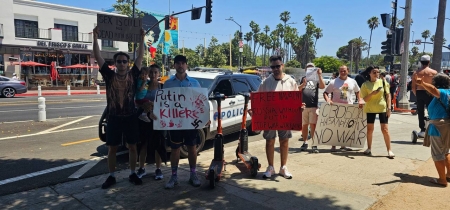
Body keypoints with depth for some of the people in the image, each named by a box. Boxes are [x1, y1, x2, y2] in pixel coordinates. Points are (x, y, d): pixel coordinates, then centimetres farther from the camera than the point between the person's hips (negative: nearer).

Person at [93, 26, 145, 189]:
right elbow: (98, 57, -4)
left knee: (132, 147, 8)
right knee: (112, 148, 8)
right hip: (113, 117, 0)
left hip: (130, 117, 0)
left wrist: (142, 38, -4)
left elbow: (140, 57, -1)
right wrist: (95, 37, -11)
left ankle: (132, 174, 22)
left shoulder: (133, 75, 2)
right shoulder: (109, 75, 1)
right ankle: (111, 176, 21)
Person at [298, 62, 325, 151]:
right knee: (304, 125, 7)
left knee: (313, 125, -6)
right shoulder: (303, 79, 14)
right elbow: (298, 90, 2)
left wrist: (319, 75, -15)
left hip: (314, 106, -2)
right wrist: (304, 84, -16)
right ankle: (305, 142, 17)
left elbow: (322, 86, -7)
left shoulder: (316, 79, 10)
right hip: (303, 106, 2)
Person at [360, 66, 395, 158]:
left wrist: (389, 108, -5)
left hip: (382, 108, -1)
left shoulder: (383, 82, 1)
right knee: (370, 129, 9)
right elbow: (365, 99, -4)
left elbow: (388, 95, 2)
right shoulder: (365, 84, -1)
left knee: (385, 129, -3)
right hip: (370, 109, 1)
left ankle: (389, 150, 5)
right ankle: (369, 148, 22)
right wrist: (372, 93, -22)